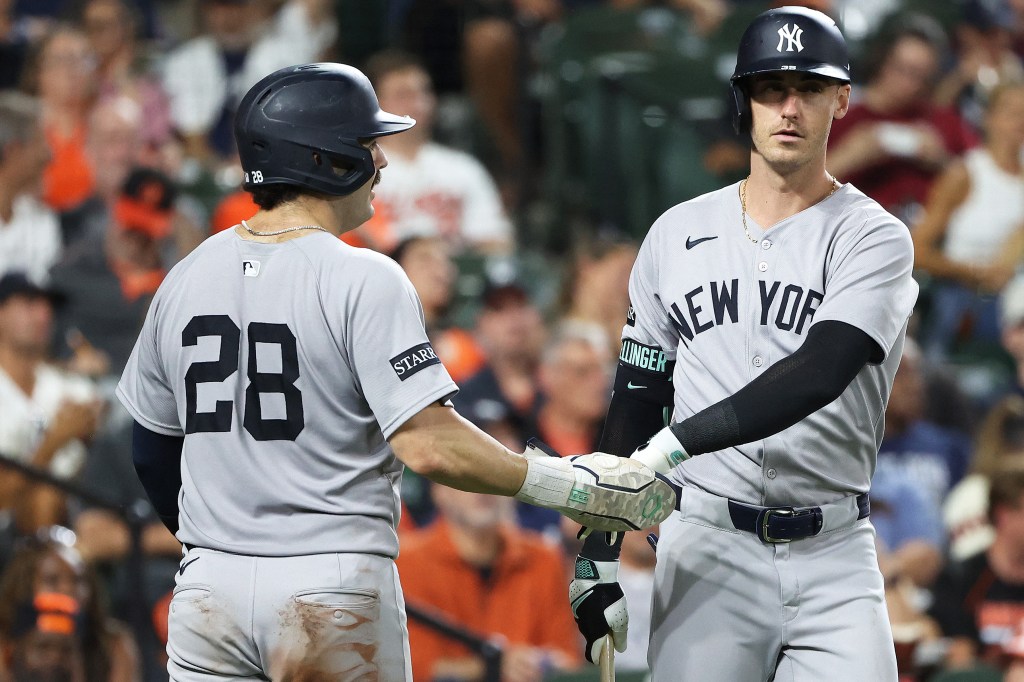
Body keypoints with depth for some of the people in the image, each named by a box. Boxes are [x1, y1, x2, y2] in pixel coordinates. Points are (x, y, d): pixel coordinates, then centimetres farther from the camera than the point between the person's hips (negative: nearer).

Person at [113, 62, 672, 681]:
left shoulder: (184, 279, 8)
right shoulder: (363, 281, -11)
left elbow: (152, 447, 17)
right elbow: (429, 447, -19)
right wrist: (567, 485, -11)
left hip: (207, 584, 5)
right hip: (333, 589, -5)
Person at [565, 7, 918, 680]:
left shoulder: (875, 238, -2)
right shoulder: (677, 234, 10)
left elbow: (818, 373, -18)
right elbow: (636, 399, 13)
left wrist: (676, 444, -27)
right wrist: (597, 561, 6)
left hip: (833, 556, -2)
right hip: (707, 549, 2)